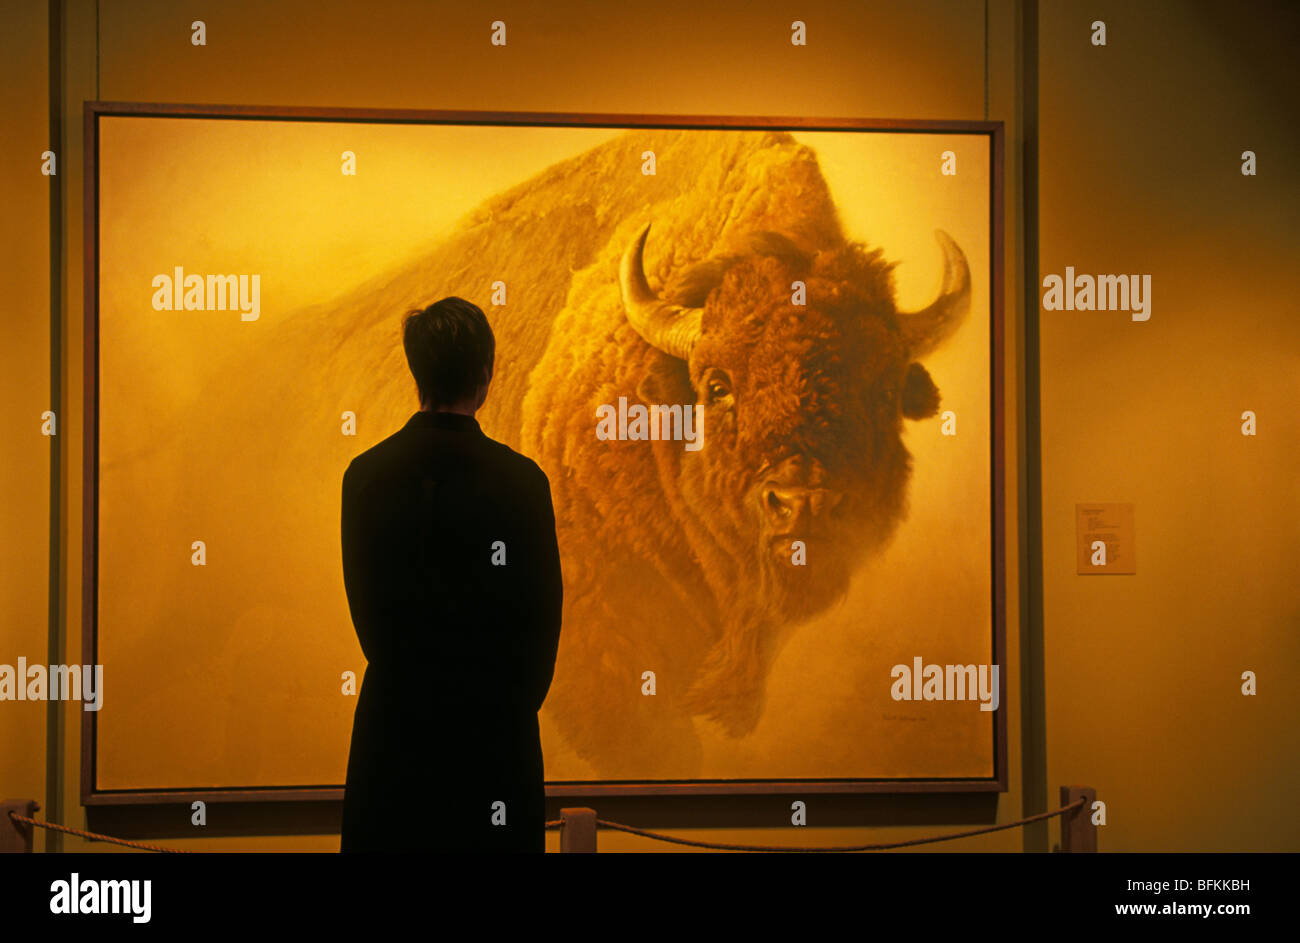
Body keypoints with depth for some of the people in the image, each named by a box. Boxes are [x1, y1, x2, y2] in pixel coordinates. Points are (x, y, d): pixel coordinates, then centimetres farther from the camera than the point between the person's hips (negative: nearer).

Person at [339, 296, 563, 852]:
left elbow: (364, 605, 6)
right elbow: (542, 615, -3)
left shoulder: (365, 474, -2)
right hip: (493, 724, -3)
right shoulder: (519, 481, -11)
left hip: (395, 719, 3)